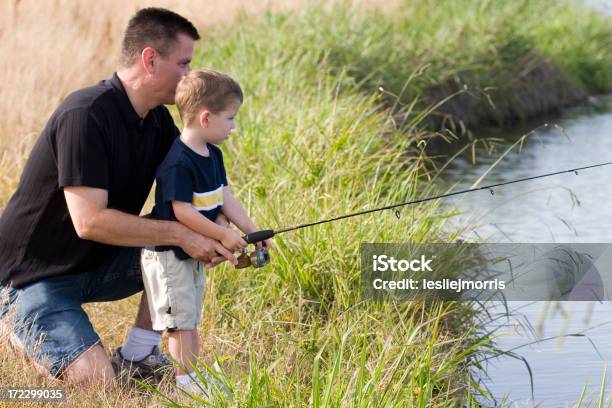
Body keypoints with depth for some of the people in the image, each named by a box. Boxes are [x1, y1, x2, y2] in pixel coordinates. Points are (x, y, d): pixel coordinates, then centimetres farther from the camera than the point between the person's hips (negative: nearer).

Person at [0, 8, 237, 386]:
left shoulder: (159, 121, 1)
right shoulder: (86, 115, -26)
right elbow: (89, 221, -32)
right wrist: (180, 234, -28)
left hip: (98, 266, 8)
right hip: (34, 278, -8)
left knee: (185, 248, -9)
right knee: (97, 382, -22)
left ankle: (138, 355, 2)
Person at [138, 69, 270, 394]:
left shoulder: (213, 156, 5)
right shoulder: (178, 162, -26)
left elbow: (226, 198, 9)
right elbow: (182, 211, -27)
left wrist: (252, 231, 1)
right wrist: (223, 235, -22)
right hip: (169, 253, -10)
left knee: (190, 318, 16)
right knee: (181, 319, -3)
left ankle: (191, 373, 24)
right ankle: (187, 380, 4)